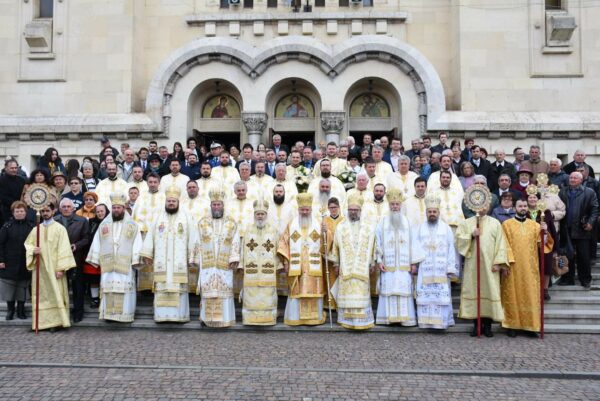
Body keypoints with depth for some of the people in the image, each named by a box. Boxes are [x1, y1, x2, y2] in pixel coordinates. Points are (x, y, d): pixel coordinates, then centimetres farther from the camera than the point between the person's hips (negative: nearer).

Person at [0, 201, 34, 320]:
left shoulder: (31, 227, 3)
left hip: (25, 264, 1)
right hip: (10, 264, -1)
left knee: (22, 288, 8)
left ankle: (21, 310, 18)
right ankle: (10, 310, 16)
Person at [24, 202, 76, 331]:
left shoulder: (60, 228, -3)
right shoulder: (36, 229, 11)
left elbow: (63, 249, -8)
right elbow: (27, 244, 17)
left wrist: (61, 268, -15)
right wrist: (32, 250, -8)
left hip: (54, 268, -4)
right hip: (40, 268, 4)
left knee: (55, 294, -6)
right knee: (41, 295, 5)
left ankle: (55, 321, -2)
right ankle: (42, 321, 10)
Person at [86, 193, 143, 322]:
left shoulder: (132, 224, 6)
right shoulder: (104, 224, 13)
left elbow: (137, 243, 0)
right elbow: (96, 242, 11)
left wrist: (135, 260, -10)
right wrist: (95, 259, 4)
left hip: (125, 264, -2)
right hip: (107, 263, 2)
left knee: (124, 287, -5)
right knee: (108, 287, 0)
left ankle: (124, 314, 0)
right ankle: (109, 314, 4)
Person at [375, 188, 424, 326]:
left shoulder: (406, 222, 6)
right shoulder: (383, 222, 5)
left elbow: (412, 243, 4)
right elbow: (378, 242, 3)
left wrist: (414, 262, -1)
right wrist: (379, 260, -5)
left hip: (404, 265, 0)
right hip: (388, 265, 0)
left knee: (404, 290, -2)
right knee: (389, 290, 0)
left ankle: (404, 317, 4)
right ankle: (389, 317, 6)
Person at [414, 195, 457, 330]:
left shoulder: (446, 228, 9)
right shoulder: (419, 228, 10)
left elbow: (451, 249, 4)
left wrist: (451, 268, -4)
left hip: (441, 269, 0)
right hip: (424, 270, 1)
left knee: (441, 296, -3)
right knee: (425, 296, -1)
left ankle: (442, 322, 2)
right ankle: (426, 322, 5)